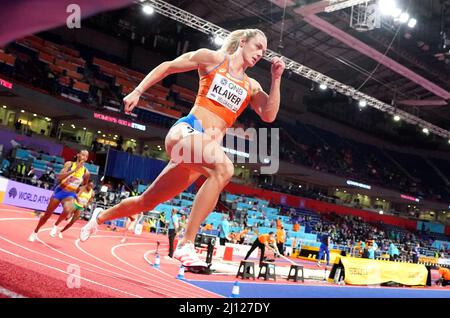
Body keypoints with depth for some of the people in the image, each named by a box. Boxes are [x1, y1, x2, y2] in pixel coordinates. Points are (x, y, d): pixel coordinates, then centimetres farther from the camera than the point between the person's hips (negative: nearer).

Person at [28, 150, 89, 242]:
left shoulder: (86, 172, -2)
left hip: (70, 194, 0)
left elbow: (84, 186, 16)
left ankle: (56, 226, -5)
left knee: (67, 210, -33)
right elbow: (60, 177, -19)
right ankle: (35, 232, 33)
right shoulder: (69, 164, -7)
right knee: (47, 214, 9)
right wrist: (74, 170, -26)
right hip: (60, 191, 0)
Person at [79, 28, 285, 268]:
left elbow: (269, 115, 5)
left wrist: (276, 78, 0)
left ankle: (100, 217, 39)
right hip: (186, 131, -6)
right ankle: (186, 245, -33)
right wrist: (137, 91, 8)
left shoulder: (252, 87, 19)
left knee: (147, 202, 13)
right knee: (224, 168, -37)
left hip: (209, 146, 6)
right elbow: (167, 67, 13)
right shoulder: (212, 58, 6)